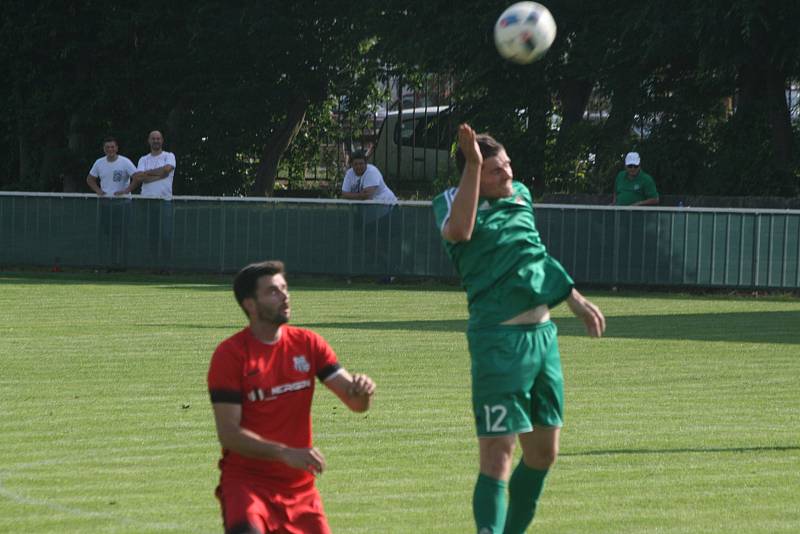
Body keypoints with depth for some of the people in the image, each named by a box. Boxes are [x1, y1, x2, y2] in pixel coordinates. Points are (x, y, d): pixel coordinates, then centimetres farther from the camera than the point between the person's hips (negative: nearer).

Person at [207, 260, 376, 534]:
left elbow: (356, 403, 2)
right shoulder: (230, 354, -9)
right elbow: (229, 434, -16)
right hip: (246, 479, -5)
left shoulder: (308, 344, 5)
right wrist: (285, 453, -27)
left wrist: (362, 390, -23)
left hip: (300, 486, 5)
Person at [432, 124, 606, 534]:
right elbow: (458, 230, -33)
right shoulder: (454, 204, -8)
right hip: (499, 341, -8)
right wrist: (473, 165, -35)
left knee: (543, 452, 16)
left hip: (543, 334, 8)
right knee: (497, 454, -11)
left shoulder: (521, 197, 14)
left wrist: (575, 300, 36)